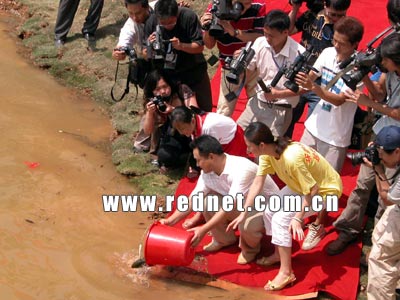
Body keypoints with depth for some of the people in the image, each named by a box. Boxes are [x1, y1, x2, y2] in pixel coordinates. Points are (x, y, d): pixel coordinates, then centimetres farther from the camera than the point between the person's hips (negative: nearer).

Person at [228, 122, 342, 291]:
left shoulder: (291, 158, -39)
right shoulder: (268, 152, -14)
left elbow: (312, 190, -33)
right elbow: (257, 183, -12)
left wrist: (297, 218, -30)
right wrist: (243, 213, -14)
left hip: (326, 189, -8)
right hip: (302, 185, 8)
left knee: (281, 219, -18)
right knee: (270, 211, 3)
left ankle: (286, 272, -6)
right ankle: (279, 254, 26)